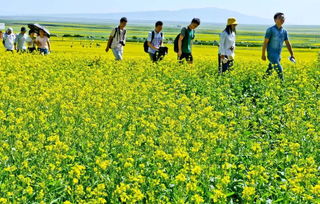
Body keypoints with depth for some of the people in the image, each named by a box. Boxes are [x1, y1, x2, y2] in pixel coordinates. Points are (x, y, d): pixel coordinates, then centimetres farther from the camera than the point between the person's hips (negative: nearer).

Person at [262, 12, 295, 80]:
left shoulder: (284, 31, 11)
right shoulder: (270, 30, -7)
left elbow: (288, 44, 14)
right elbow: (265, 42, -8)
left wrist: (292, 55, 9)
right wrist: (263, 55, -10)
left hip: (278, 55, 6)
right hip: (272, 55, -6)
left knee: (269, 72, 11)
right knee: (280, 70, -16)